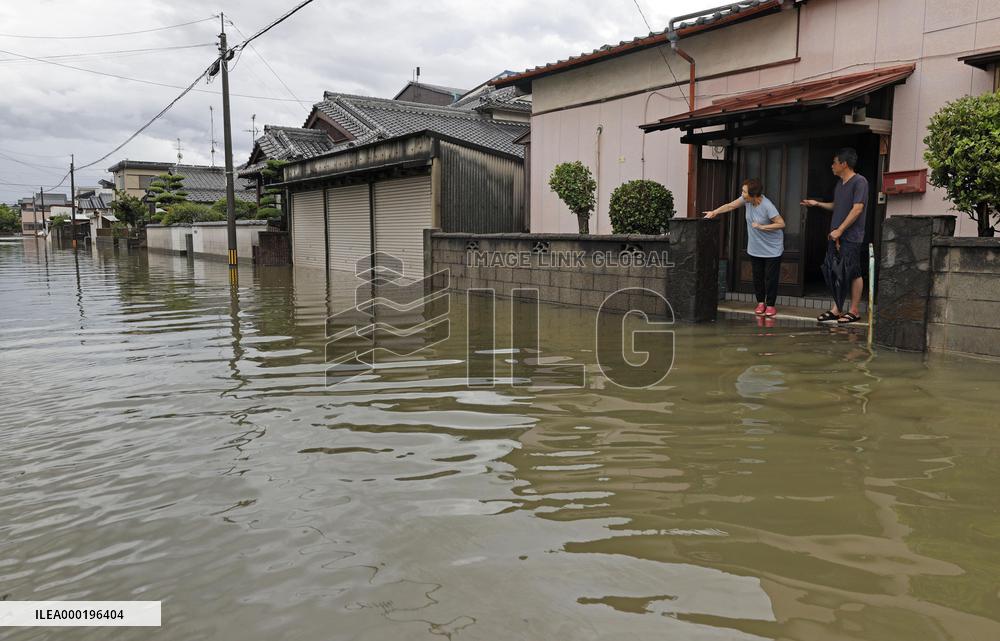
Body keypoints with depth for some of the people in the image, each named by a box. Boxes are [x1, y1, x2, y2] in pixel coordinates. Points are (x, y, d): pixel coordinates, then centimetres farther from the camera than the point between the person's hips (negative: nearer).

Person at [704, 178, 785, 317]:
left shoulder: (767, 207, -27)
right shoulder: (747, 199, -9)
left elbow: (781, 223, -25)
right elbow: (731, 206, 4)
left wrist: (761, 227, -26)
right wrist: (714, 212, -6)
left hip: (772, 249, -6)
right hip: (755, 248, 6)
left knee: (770, 277, 0)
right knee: (757, 277, 12)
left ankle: (770, 305, 11)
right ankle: (760, 303, 24)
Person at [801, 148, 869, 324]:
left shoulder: (859, 182, -10)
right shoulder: (839, 183, 17)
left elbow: (857, 209, -17)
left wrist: (840, 230, -19)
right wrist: (817, 204, 20)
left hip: (851, 237, -8)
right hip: (835, 236, 8)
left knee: (853, 273, -2)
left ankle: (854, 311, 6)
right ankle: (835, 309, 12)